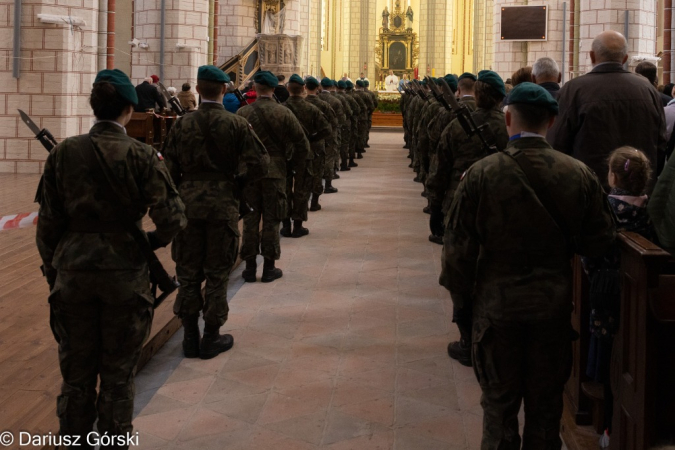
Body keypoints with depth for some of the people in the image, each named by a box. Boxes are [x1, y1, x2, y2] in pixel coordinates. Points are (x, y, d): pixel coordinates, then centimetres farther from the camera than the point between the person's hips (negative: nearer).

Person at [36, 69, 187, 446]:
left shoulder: (64, 153, -3)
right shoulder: (142, 156, -10)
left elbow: (49, 223, 0)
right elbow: (172, 219, -14)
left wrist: (53, 272, 12)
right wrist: (152, 242, 6)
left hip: (74, 273, 2)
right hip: (125, 272, -2)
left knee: (77, 376, 15)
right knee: (118, 378, 12)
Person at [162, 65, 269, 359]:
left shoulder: (182, 125, -1)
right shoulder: (237, 125, -6)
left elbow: (169, 168, 1)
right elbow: (259, 165, -9)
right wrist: (239, 182, 9)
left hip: (188, 202, 2)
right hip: (223, 204, -2)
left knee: (188, 271, 11)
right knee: (217, 273, 8)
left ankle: (190, 336, 17)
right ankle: (211, 338, 14)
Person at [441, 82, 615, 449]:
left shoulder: (480, 174, -16)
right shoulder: (579, 174, -10)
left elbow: (458, 248, -12)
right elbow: (599, 242, -3)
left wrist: (461, 296, 3)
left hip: (497, 305, -2)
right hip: (554, 305, 2)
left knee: (499, 404, 14)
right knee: (546, 404, 17)